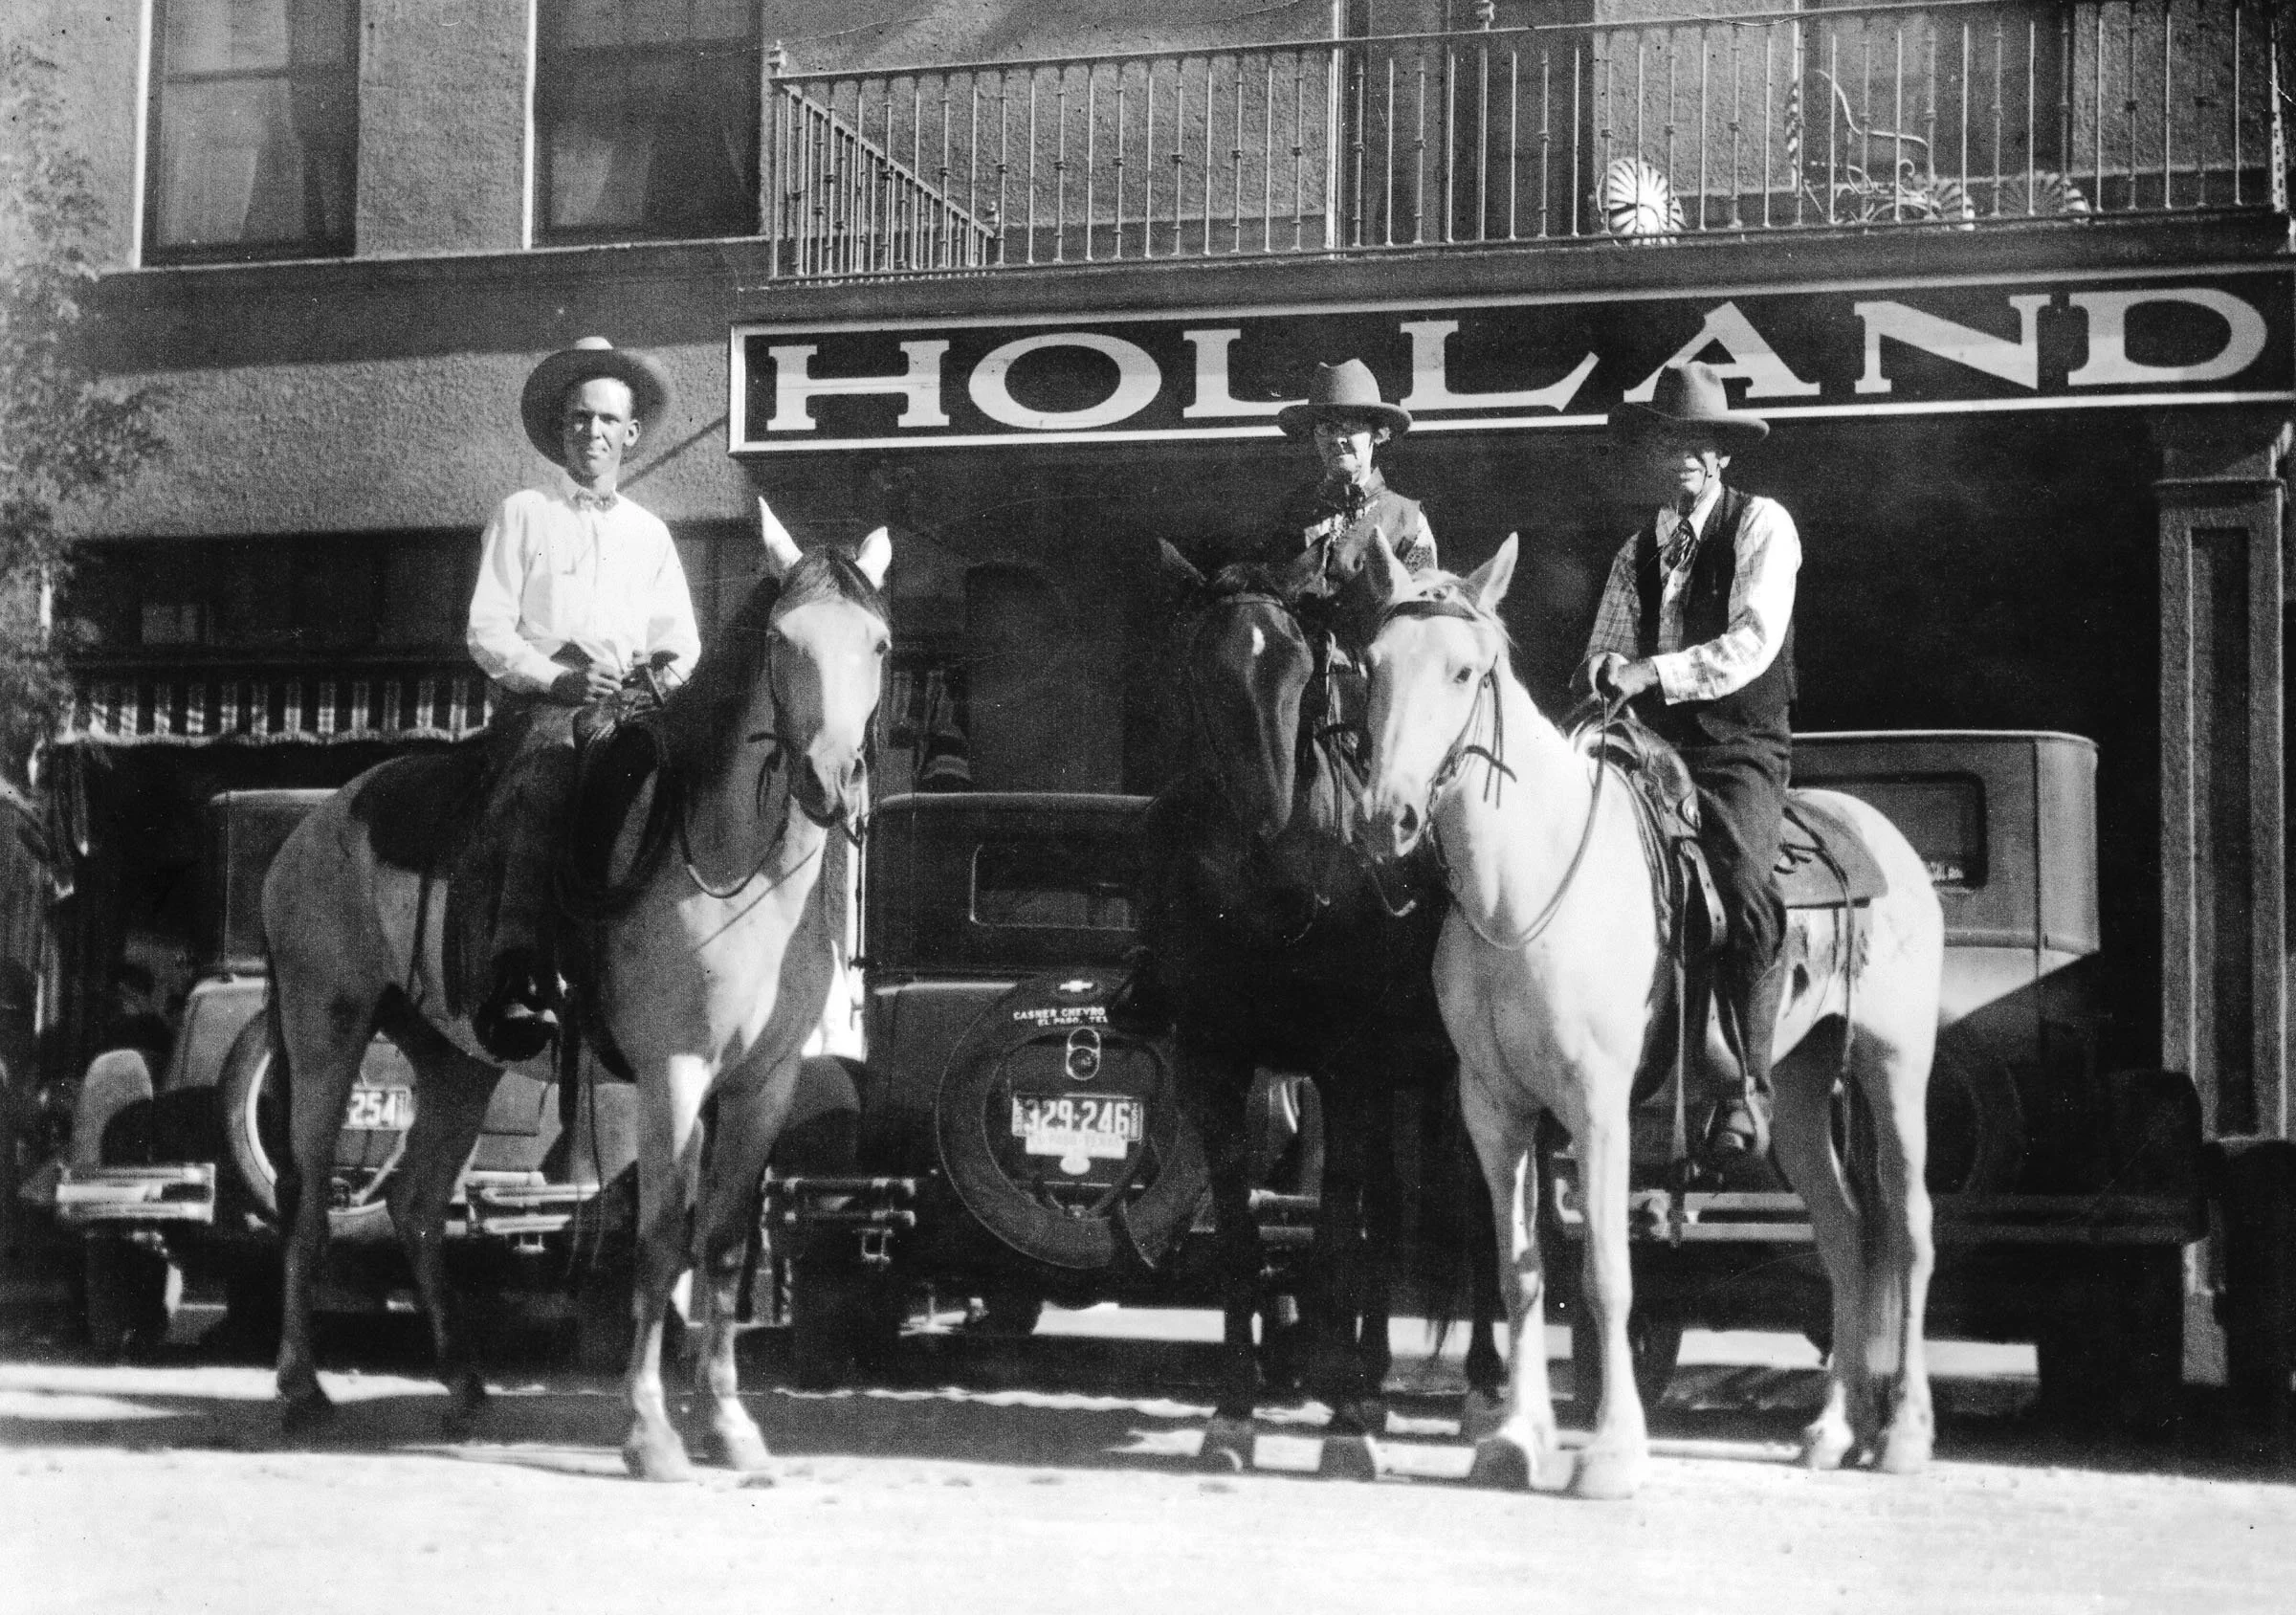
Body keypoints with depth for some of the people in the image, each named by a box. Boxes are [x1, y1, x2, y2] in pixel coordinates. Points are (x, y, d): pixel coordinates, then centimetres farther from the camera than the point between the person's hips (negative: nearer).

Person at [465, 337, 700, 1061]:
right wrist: (556, 679, -13)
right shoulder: (522, 515, 13)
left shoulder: (650, 532, 24)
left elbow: (680, 641, 21)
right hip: (538, 705, -4)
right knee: (546, 787, -36)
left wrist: (669, 675, -4)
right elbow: (486, 632, 4)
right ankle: (515, 983, -48)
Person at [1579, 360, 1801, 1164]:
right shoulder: (1639, 551, 20)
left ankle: (1746, 1085, -22)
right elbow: (1602, 654, 16)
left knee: (1742, 882, -29)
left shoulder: (1763, 525, 3)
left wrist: (1651, 671, -17)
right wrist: (1607, 671, -8)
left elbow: (1751, 645, -9)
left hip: (1739, 748, -5)